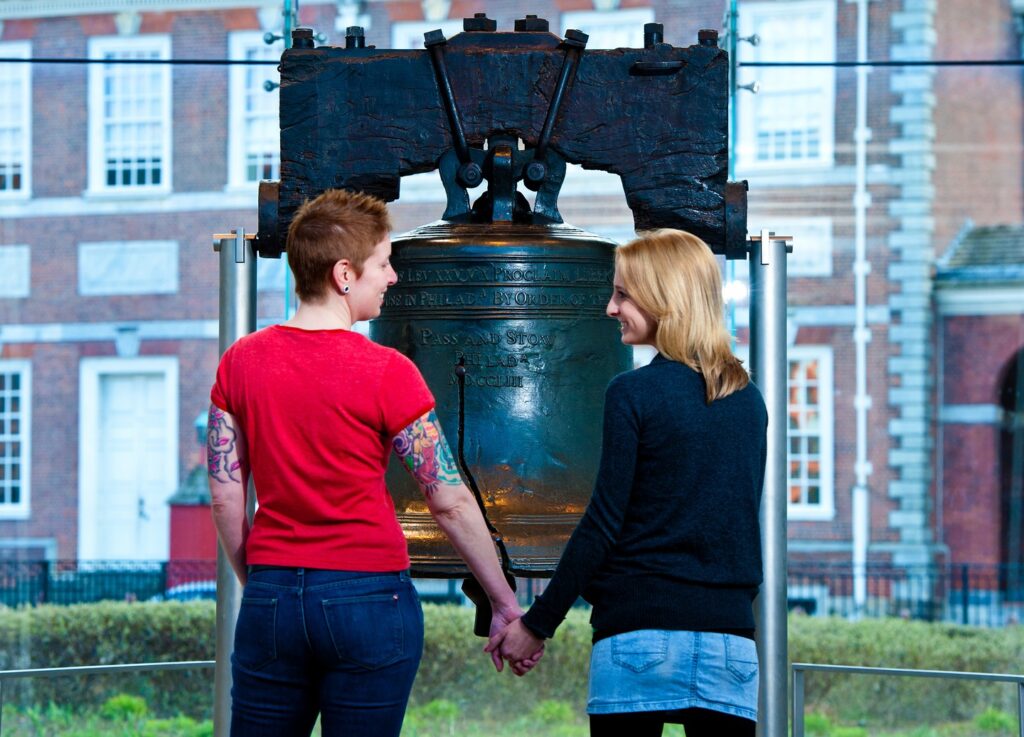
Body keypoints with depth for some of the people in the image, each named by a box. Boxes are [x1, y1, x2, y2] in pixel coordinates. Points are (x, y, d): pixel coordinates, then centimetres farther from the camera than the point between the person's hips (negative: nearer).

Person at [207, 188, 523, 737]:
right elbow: (450, 502, -7)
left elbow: (225, 497, 6)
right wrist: (505, 604, 1)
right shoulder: (386, 372, -10)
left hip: (271, 600, 4)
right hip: (368, 597, -4)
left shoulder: (239, 362, 3)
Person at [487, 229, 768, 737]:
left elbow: (603, 523, -7)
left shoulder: (634, 394, -6)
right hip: (729, 631, 5)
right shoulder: (748, 399, 11)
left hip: (640, 628, -5)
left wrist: (538, 624, -1)